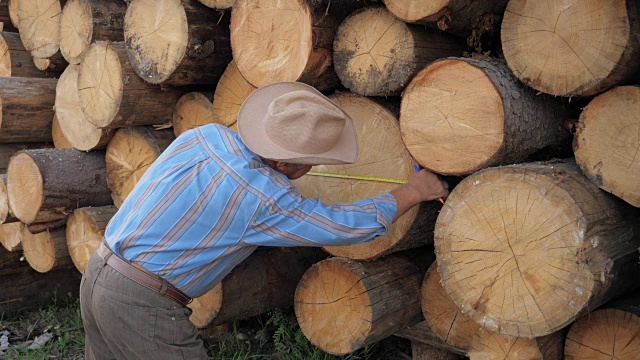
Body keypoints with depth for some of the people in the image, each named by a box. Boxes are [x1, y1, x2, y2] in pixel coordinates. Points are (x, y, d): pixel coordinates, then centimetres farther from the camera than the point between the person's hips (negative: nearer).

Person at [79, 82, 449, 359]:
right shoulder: (265, 201, -22)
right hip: (141, 305, -8)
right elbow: (355, 225, -13)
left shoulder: (204, 135, -4)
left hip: (96, 274, 8)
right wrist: (416, 190, 1)